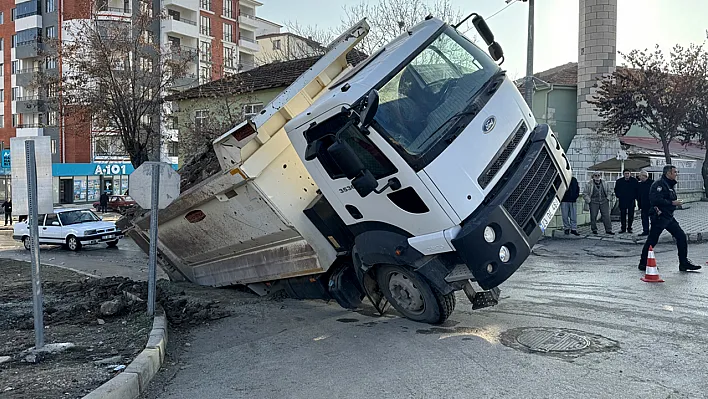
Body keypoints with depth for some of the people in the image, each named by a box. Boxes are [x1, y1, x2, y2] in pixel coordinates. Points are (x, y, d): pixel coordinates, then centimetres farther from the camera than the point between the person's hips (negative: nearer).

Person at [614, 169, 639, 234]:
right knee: (622, 215, 3)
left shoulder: (634, 181, -1)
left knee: (631, 215, 3)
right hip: (622, 201, 1)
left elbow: (637, 190, 7)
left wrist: (635, 197, -1)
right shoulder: (619, 181, 3)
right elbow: (616, 189, 15)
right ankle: (623, 228, 11)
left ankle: (629, 228, 12)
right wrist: (618, 196, 6)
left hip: (631, 201, -1)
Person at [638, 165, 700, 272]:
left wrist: (676, 202, -1)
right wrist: (672, 203, -20)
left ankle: (684, 263, 12)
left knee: (681, 236, 5)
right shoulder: (659, 184, -14)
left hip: (668, 217, 10)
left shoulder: (669, 185, 17)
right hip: (659, 217, -10)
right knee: (652, 240, -3)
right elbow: (656, 200, -25)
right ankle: (643, 264, 7)